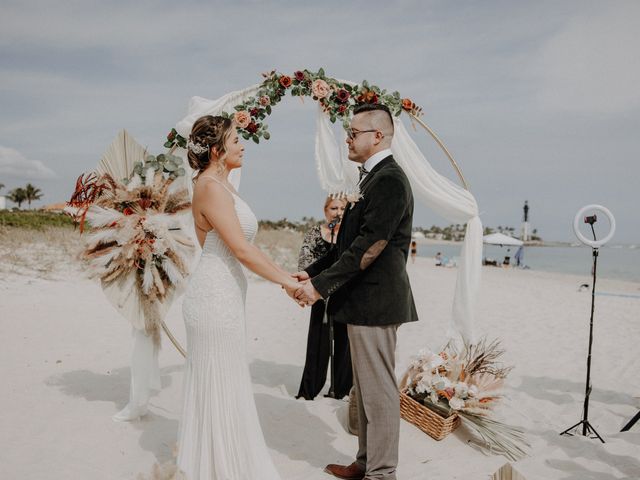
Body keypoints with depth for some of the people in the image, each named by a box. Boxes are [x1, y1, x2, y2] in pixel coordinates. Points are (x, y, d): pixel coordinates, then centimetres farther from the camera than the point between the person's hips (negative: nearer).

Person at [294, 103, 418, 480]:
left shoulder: (389, 180, -16)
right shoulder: (375, 179, 15)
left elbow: (368, 247, -22)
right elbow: (351, 244, 16)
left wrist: (321, 286, -19)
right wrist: (312, 273, 8)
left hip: (375, 302, -10)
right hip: (365, 300, 10)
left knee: (379, 390, 1)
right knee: (366, 389, 18)